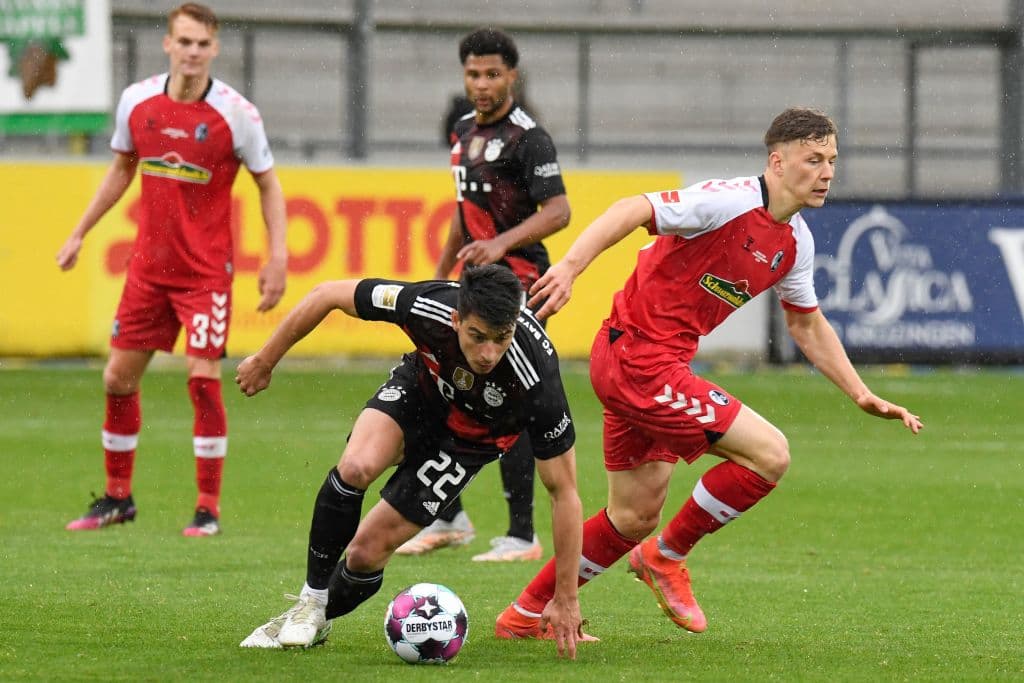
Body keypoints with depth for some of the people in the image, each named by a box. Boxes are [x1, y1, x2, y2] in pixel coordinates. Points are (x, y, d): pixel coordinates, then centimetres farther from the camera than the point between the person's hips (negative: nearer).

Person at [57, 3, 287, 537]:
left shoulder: (236, 113, -11)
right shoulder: (136, 101, 0)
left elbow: (267, 184, -1)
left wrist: (277, 259, -10)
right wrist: (80, 233, 18)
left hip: (206, 268, -4)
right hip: (148, 265, 4)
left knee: (203, 377, -12)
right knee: (118, 376, 6)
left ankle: (209, 508, -2)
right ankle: (118, 498, 21)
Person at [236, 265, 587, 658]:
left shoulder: (537, 382, -39)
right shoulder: (426, 306, -36)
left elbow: (564, 493, -28)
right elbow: (328, 295, -18)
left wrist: (566, 599, -25)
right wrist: (265, 360, -8)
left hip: (469, 438, -1)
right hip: (421, 386, 1)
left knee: (367, 551, -9)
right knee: (356, 468, -30)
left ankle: (318, 617, 23)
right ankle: (310, 599, -8)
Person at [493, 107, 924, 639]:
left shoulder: (795, 242, 10)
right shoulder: (732, 201, -18)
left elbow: (807, 326, 24)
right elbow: (632, 211, -26)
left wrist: (863, 396, 20)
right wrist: (569, 267, -39)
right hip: (639, 359, -10)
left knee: (634, 520, 16)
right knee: (769, 454, -13)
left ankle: (525, 614, 28)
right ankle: (667, 556, 5)